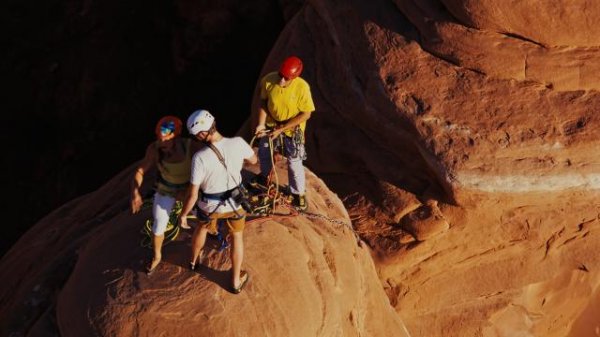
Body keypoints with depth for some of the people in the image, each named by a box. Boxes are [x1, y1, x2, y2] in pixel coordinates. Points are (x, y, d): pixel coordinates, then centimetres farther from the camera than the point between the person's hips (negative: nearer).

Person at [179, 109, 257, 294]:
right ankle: (236, 281, 40)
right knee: (237, 237, 27)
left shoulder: (200, 157, -32)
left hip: (210, 205, -1)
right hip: (235, 201, 1)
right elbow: (253, 160, -1)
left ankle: (194, 261, 60)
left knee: (202, 228, 33)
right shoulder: (238, 143, -25)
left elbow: (192, 194, -23)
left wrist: (183, 215, -7)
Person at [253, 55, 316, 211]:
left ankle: (298, 193, 32)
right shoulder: (268, 80, -25)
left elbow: (306, 114, -24)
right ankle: (264, 176, 57)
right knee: (263, 153, 26)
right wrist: (261, 123, -16)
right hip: (271, 124, 4)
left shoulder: (302, 87, -33)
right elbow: (263, 102, -7)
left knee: (294, 163, 6)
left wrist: (281, 129, -24)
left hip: (292, 129, -4)